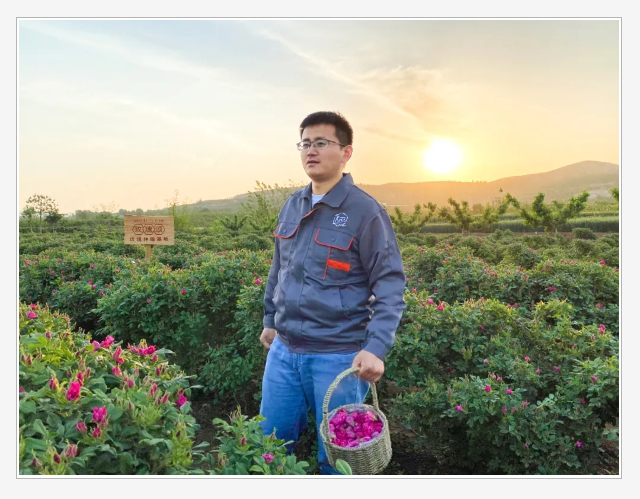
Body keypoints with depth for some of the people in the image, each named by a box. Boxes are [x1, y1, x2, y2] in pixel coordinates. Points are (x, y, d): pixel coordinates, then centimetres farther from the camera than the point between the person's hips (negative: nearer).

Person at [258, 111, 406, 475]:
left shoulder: (365, 211, -13)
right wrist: (270, 319, 23)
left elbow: (391, 286, -13)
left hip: (338, 356, -6)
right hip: (283, 350, 6)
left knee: (335, 457, 12)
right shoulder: (292, 206, 7)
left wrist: (376, 347, -23)